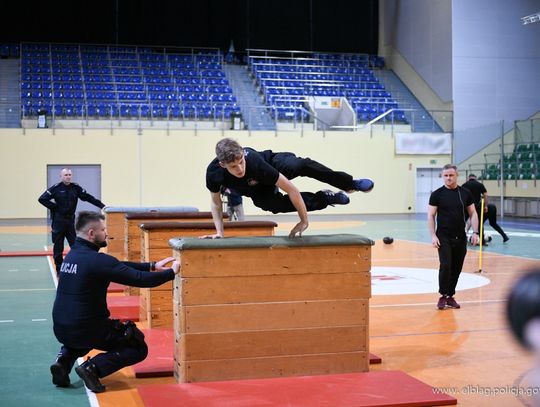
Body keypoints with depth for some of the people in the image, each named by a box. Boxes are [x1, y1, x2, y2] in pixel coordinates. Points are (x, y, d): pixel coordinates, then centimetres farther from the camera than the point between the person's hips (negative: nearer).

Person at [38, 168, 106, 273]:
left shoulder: (76, 188, 2)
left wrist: (102, 205, -4)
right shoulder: (56, 188, -7)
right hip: (58, 221, -3)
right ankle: (59, 270, 14)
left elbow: (89, 198, 2)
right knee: (58, 248, 4)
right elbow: (42, 199, -6)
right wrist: (54, 208, -9)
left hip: (70, 220, 3)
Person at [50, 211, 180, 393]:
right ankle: (92, 368, -9)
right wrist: (172, 272, -5)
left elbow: (120, 267, 15)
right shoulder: (97, 260, -19)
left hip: (60, 329, 7)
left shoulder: (72, 254, 8)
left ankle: (64, 360, 13)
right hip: (84, 330, -7)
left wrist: (153, 266, 14)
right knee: (139, 349, 9)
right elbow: (140, 279, -19)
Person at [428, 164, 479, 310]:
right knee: (445, 266, -14)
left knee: (456, 268, 6)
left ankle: (450, 296, 19)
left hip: (460, 238, 3)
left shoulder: (465, 193, 5)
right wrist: (433, 235, -10)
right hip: (444, 237, -3)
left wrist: (475, 232, -2)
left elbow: (472, 213, 9)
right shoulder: (437, 194, -3)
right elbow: (431, 216, -2)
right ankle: (443, 296, -1)